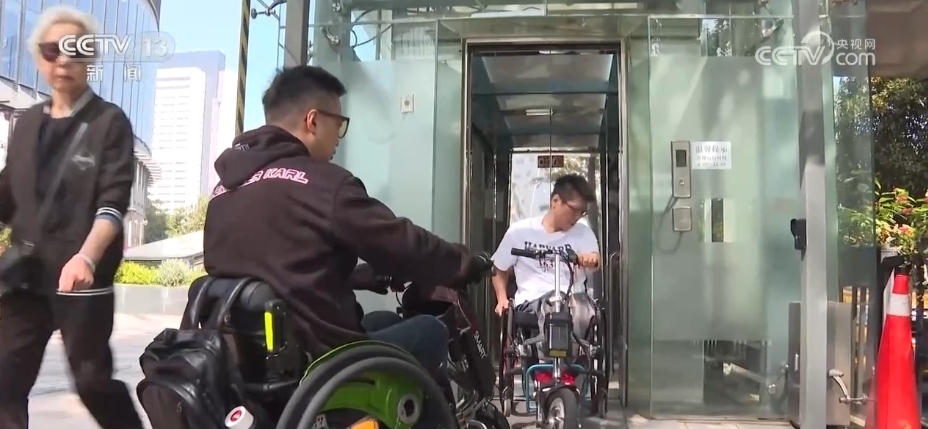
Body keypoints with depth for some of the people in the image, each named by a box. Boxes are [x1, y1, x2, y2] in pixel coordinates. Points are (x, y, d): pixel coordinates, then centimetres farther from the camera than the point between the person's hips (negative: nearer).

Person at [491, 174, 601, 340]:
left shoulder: (583, 232, 12)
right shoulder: (520, 231, 8)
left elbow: (596, 261, -8)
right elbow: (500, 270, 19)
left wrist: (592, 259, -33)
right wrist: (502, 299, 2)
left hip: (573, 299, 2)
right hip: (533, 301, -1)